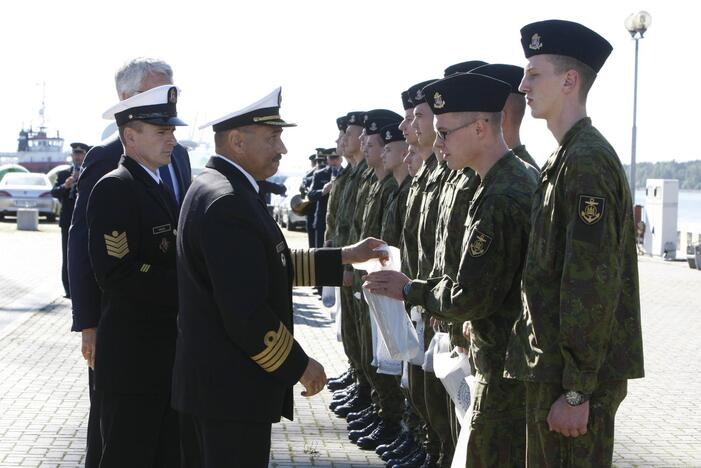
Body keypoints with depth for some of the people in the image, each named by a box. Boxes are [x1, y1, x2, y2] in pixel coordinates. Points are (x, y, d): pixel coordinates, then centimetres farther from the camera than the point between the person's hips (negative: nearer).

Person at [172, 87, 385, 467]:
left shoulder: (216, 188, 11)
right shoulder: (226, 202, -22)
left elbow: (267, 265, 16)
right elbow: (246, 314, -25)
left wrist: (345, 257, 14)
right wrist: (300, 365, -14)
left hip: (210, 381, 11)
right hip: (230, 391, -11)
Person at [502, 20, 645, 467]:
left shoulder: (587, 161, -18)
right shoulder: (568, 157, 13)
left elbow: (593, 286, -22)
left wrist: (576, 390, -21)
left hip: (577, 373, -9)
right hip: (554, 365, 9)